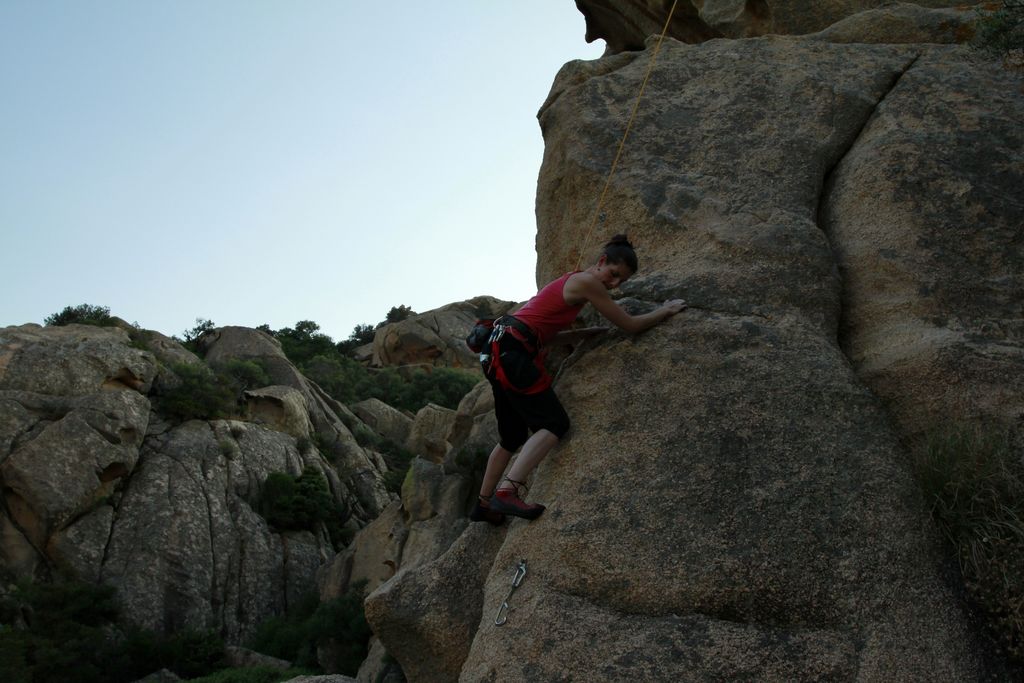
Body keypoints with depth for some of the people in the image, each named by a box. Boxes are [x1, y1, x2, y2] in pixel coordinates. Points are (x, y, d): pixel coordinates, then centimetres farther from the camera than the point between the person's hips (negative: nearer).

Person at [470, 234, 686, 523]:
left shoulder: (571, 280, 21)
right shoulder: (587, 282, -6)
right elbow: (630, 325, -2)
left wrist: (594, 332, 20)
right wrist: (665, 311, 13)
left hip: (500, 352, 10)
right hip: (514, 351, -10)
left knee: (512, 437, 17)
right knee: (555, 424, -13)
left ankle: (484, 505, 24)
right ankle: (508, 491, -25)